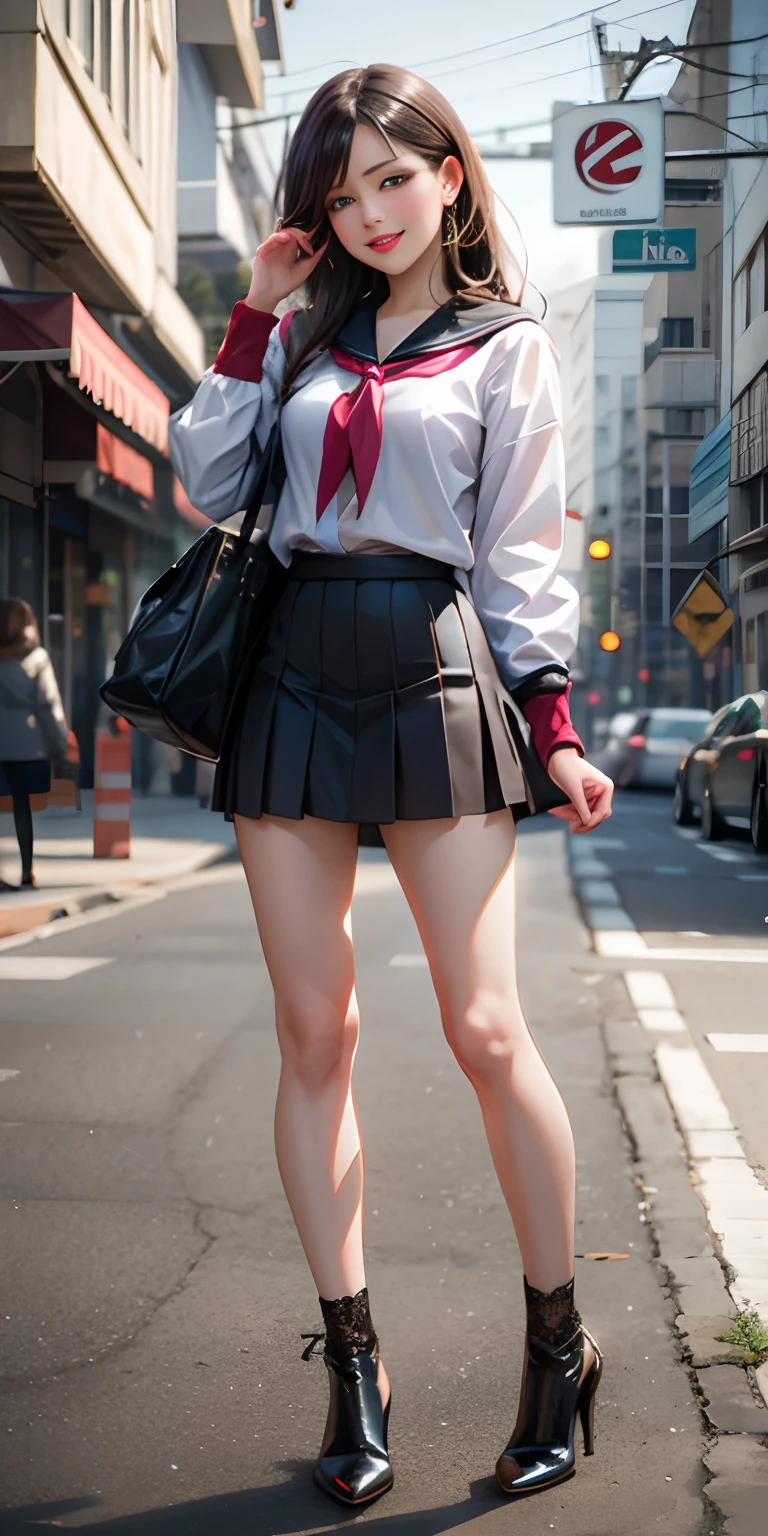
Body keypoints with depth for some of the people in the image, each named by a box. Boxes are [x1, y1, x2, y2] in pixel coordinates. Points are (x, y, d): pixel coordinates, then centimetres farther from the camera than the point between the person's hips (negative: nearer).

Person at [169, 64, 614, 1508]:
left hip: (437, 672, -3)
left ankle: (559, 1345, 9)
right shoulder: (305, 335, 17)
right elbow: (207, 483, 8)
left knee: (486, 1028, -9)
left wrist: (552, 727, -3)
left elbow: (521, 550, 5)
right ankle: (352, 1368, 11)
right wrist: (252, 318, 6)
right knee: (314, 1034, 1)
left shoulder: (505, 345, 9)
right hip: (293, 672, 4)